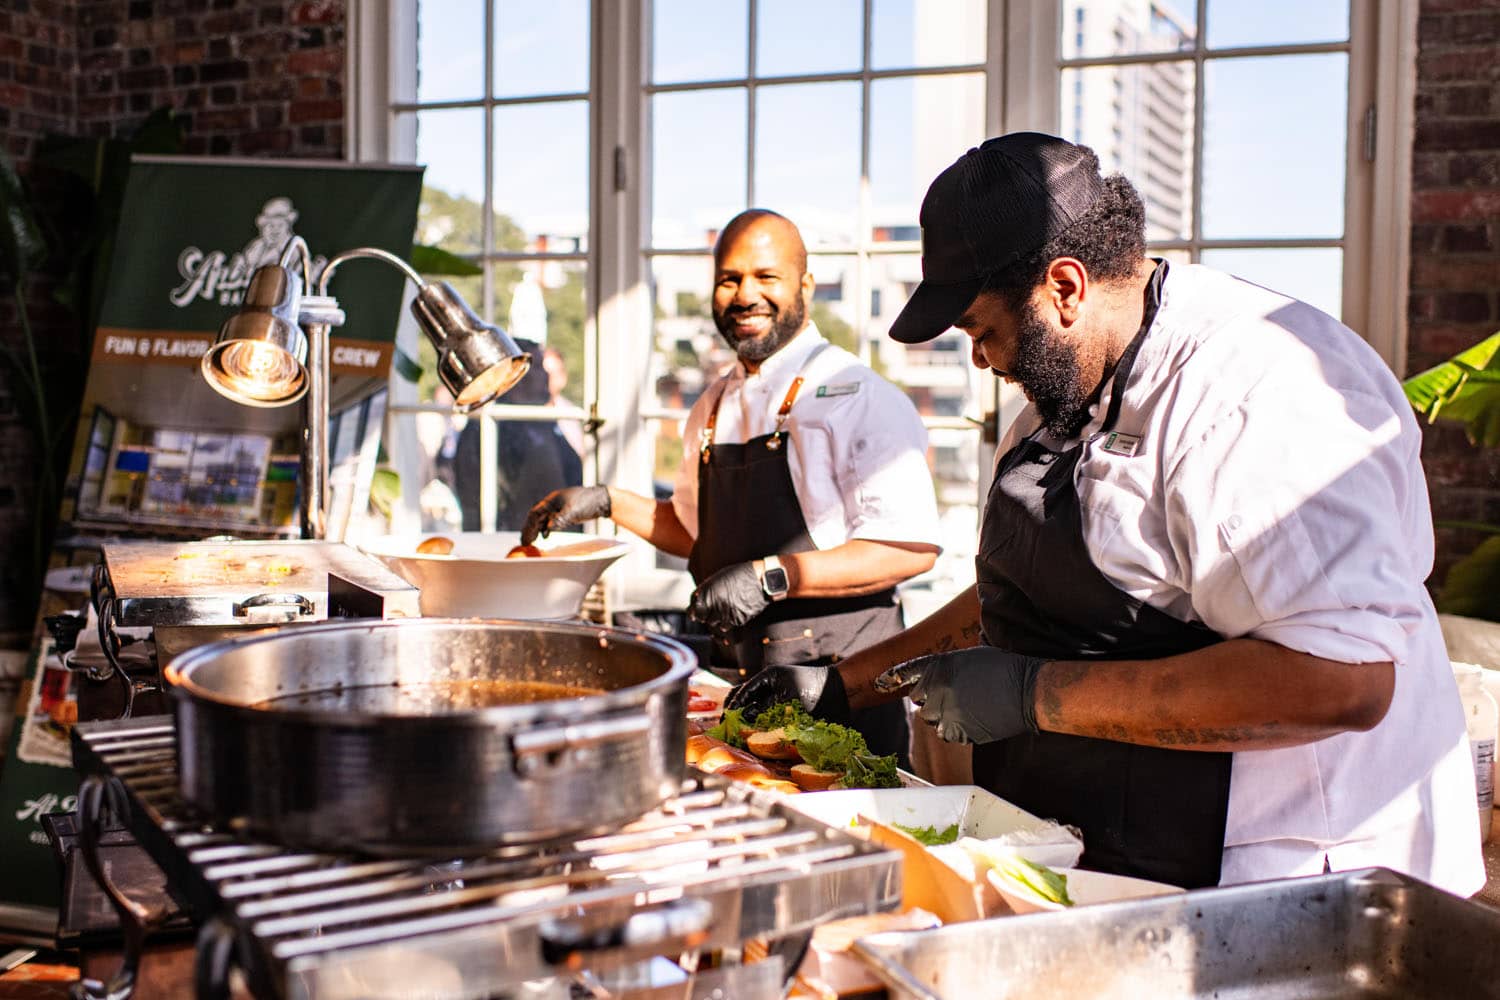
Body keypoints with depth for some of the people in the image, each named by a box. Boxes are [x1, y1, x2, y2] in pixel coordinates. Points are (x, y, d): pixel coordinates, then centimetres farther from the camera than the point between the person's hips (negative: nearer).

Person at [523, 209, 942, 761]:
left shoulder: (860, 398, -12)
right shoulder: (715, 405, 12)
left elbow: (912, 548, -18)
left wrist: (772, 576, -24)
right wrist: (609, 502, 12)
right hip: (735, 681, 6)